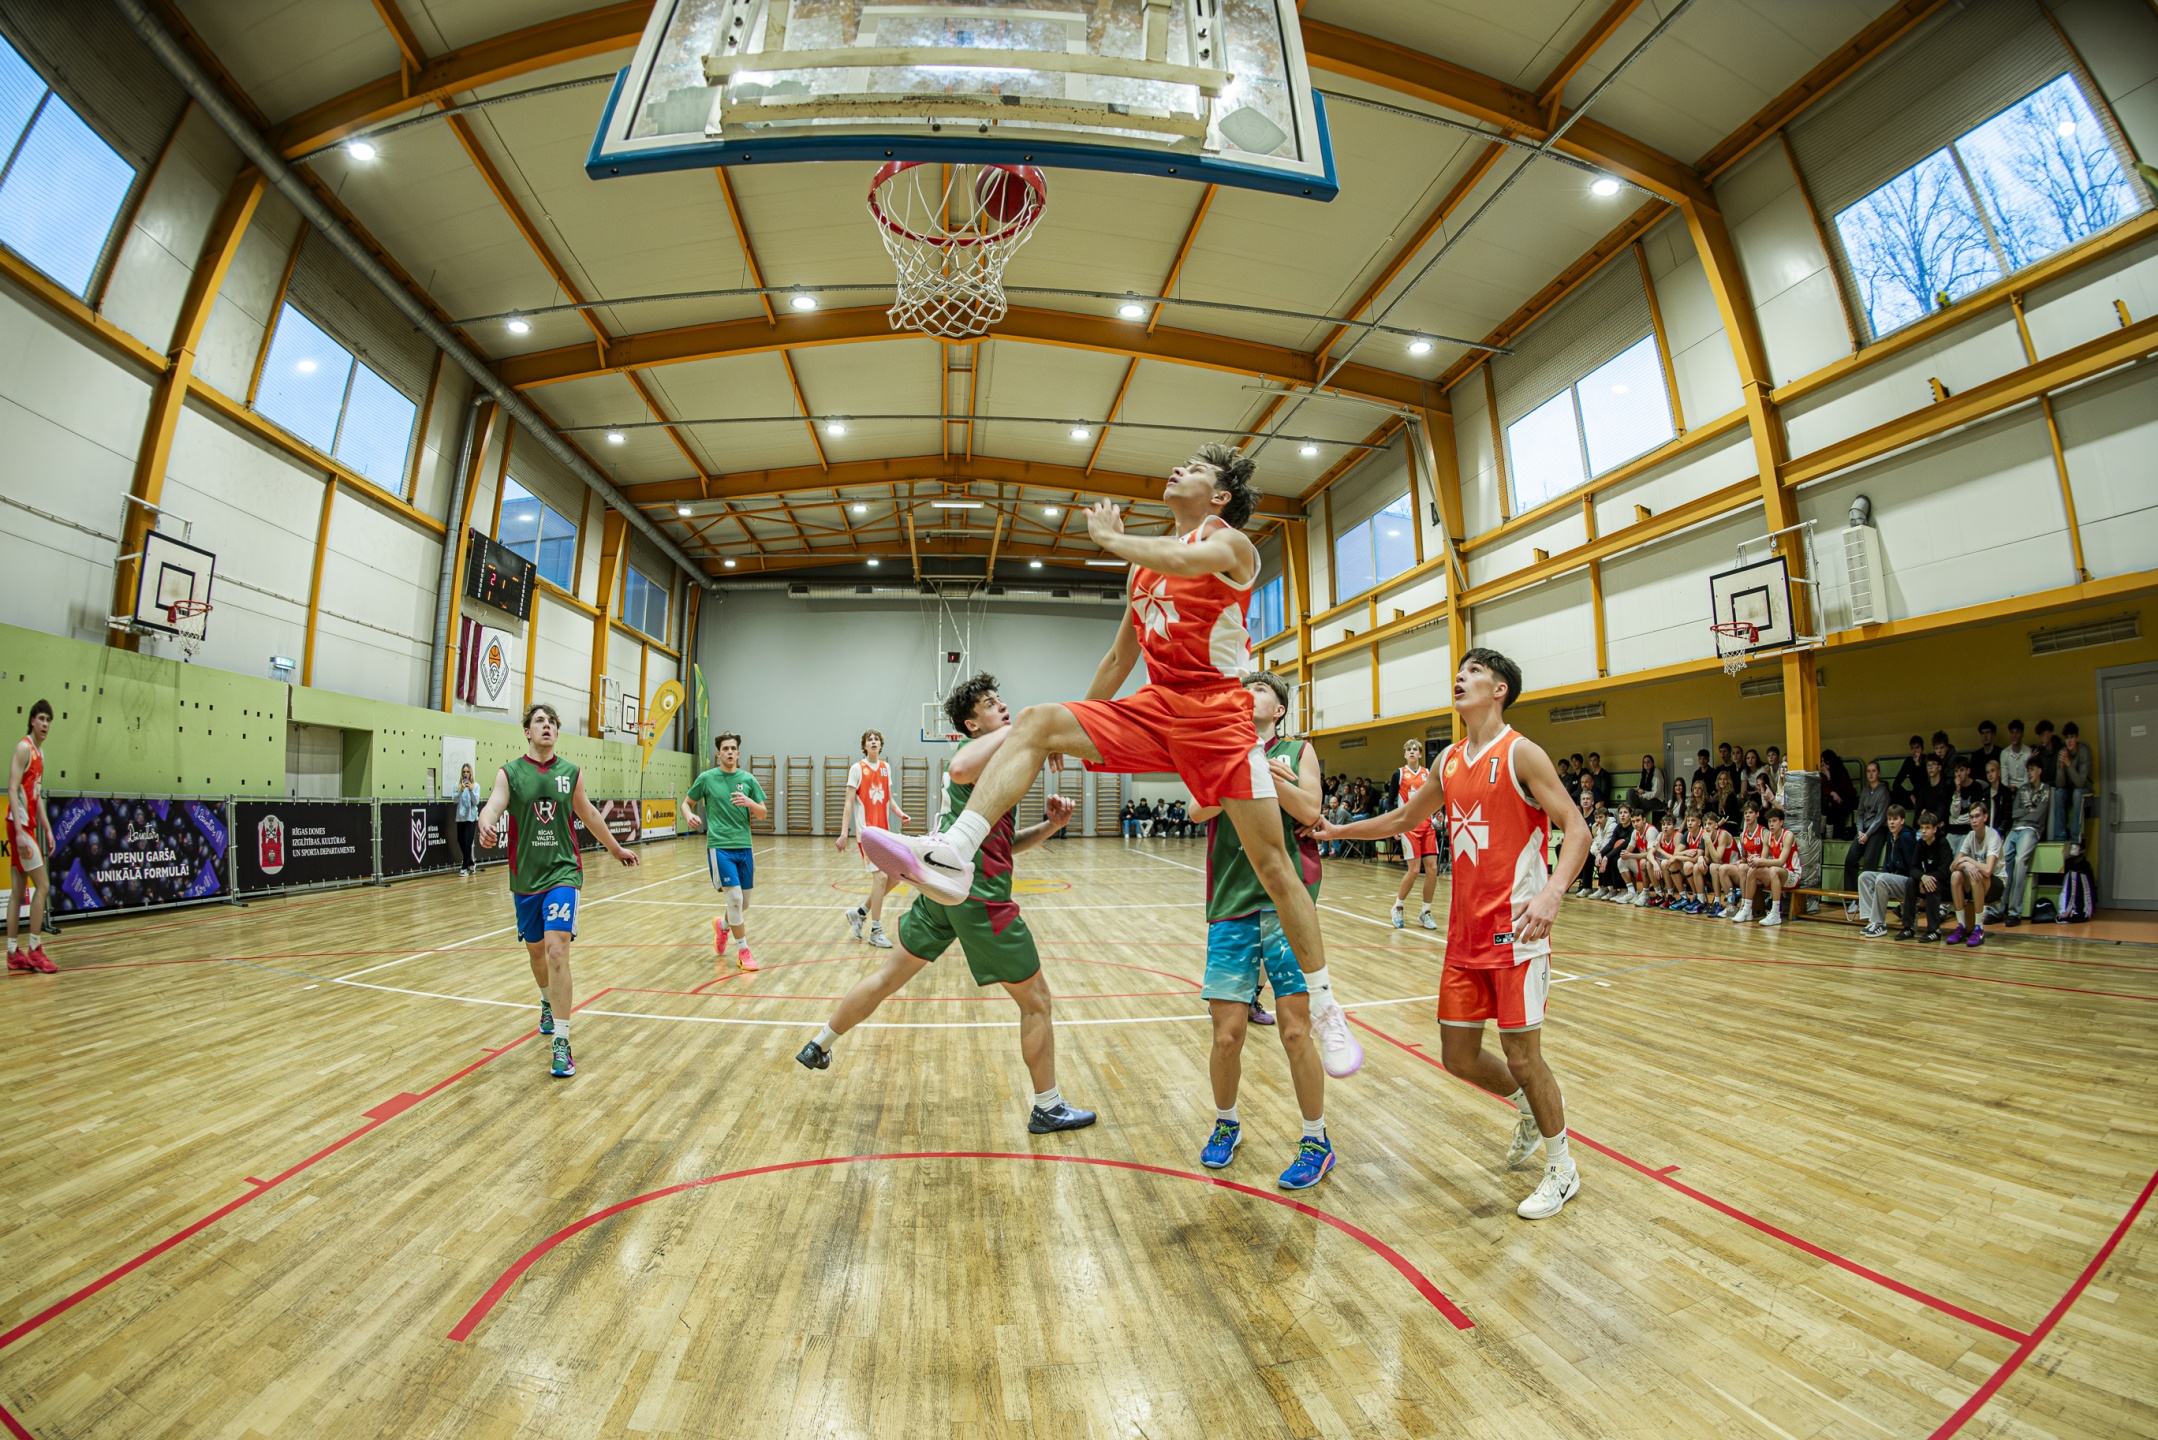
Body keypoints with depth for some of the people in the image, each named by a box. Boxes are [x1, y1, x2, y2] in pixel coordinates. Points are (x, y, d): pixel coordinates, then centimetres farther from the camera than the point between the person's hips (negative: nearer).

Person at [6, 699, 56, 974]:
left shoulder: (40, 752, 15)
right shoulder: (24, 747, -11)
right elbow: (13, 790, -18)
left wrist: (47, 829, 16)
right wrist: (20, 831, -23)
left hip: (29, 826, 8)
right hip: (19, 825, -8)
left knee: (18, 890, 9)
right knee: (43, 885, -8)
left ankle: (14, 953, 12)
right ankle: (34, 950, -3)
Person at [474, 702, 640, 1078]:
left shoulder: (571, 773, 2)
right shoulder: (510, 773, -2)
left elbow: (589, 815, 16)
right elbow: (493, 806, -20)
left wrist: (616, 849, 25)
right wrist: (486, 826, -44)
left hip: (562, 872, -1)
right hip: (525, 877, 1)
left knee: (557, 948, -15)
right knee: (535, 949, 17)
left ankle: (561, 1043, -10)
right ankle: (549, 1003, 49)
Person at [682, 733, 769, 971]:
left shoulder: (748, 779, 5)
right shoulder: (706, 778, 0)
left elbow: (763, 814, 5)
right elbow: (687, 803, 12)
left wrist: (749, 803, -16)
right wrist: (690, 815, -10)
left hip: (744, 846, 3)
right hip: (719, 846, -3)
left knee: (743, 903, 10)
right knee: (734, 897, -14)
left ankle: (722, 925, 44)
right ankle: (743, 952, -1)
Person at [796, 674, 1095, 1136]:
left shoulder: (992, 754, 19)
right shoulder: (980, 745, -9)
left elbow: (1006, 843, 20)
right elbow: (960, 770, -38)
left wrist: (1049, 825, 5)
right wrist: (1019, 731, -31)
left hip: (941, 887, 10)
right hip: (978, 892, -9)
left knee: (890, 975, 23)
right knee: (1036, 999, 5)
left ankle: (819, 1046, 39)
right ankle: (1048, 1109, 19)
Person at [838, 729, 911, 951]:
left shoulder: (886, 767, 12)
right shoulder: (857, 768, -5)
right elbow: (849, 803, -8)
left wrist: (900, 813, 1)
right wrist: (843, 833, -14)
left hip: (884, 831, 7)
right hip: (867, 831, -7)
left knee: (894, 876, 6)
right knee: (880, 876, -11)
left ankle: (860, 912, 24)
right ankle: (876, 932, 0)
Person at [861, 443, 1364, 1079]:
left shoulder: (1231, 543, 0)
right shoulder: (1143, 559, 19)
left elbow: (1179, 560, -26)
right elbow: (1121, 655, 23)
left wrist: (1108, 535, -8)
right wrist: (1075, 730, 22)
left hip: (1218, 715, -5)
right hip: (1153, 709, 6)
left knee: (1272, 866, -4)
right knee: (1035, 721, -15)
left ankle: (1325, 1009, 14)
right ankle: (950, 858, -25)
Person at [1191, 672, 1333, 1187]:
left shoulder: (1298, 751, 10)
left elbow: (1309, 811, -6)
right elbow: (1200, 809, -5)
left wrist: (1269, 775, -19)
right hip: (1231, 904, 1)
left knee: (1295, 1030, -2)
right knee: (1227, 1034, 3)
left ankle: (1316, 1142, 22)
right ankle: (1226, 1124, 31)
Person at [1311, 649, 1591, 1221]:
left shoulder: (1520, 753, -9)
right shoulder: (1450, 761, 9)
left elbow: (1576, 828, -15)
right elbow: (1405, 817, 22)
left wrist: (1552, 891, -31)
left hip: (1516, 930, -6)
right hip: (1465, 932, 6)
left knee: (1522, 1055, 1)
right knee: (1458, 1056, 11)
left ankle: (1562, 1169, 27)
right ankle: (1530, 1106, 40)